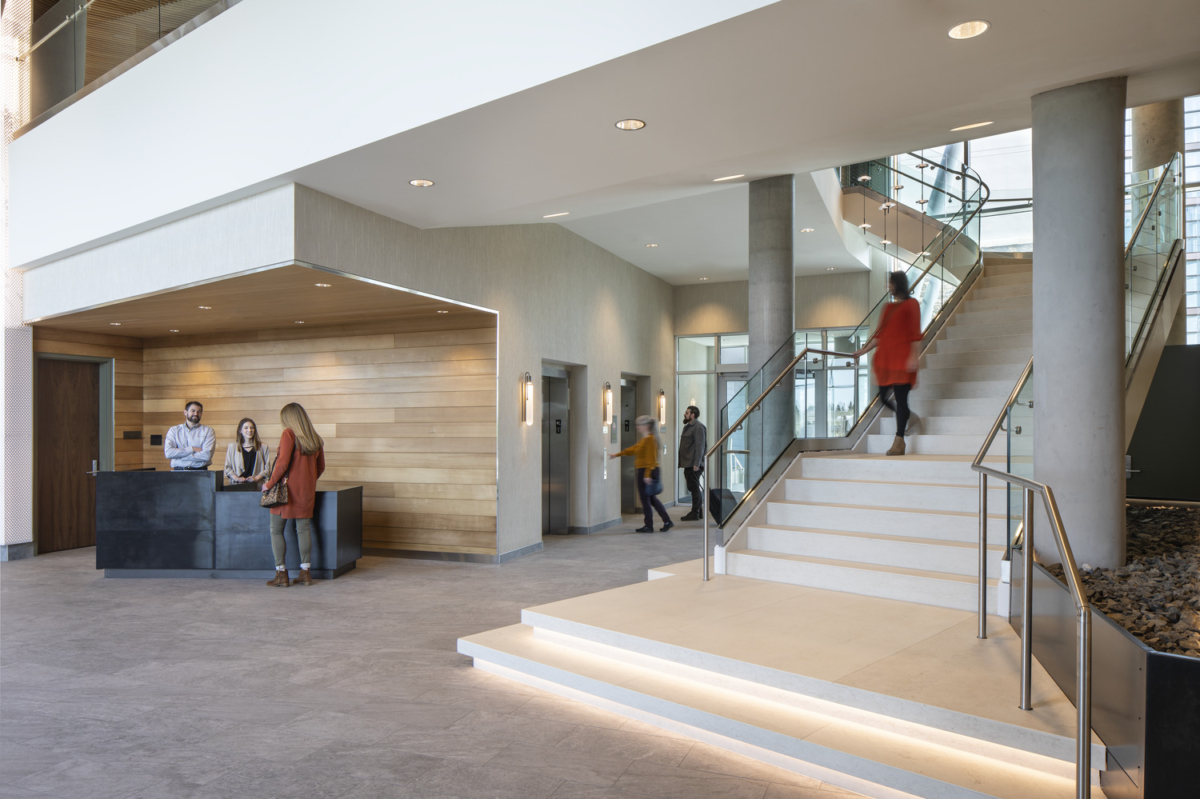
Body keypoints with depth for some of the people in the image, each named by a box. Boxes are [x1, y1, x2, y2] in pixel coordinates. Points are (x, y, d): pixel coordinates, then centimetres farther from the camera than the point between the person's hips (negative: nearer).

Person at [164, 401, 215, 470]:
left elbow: (207, 455, -5)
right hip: (178, 471, 1)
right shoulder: (174, 430, 15)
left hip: (199, 471, -1)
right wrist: (192, 449, -3)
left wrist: (179, 455, -2)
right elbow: (168, 453, 0)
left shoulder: (208, 431, 9)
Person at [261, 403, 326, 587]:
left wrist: (269, 484, -6)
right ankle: (305, 573, 11)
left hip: (287, 488, -6)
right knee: (303, 529, 9)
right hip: (307, 489, 6)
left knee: (276, 530, 5)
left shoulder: (289, 433, -10)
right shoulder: (316, 439, 8)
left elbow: (283, 463, -16)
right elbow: (321, 467, 15)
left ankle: (281, 574, 4)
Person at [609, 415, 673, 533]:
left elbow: (650, 458, -21)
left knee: (644, 498, -1)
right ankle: (667, 521, 14)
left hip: (646, 471, -10)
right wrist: (617, 454, 29)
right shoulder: (644, 440, 16)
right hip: (643, 472, 10)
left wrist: (648, 475, -24)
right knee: (652, 498, 13)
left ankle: (649, 526, 6)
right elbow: (632, 449, 26)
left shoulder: (650, 440, -15)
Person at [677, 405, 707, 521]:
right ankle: (698, 511, 19)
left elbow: (700, 445, -18)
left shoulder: (698, 427, -12)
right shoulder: (688, 426, 20)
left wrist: (697, 463, -23)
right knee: (693, 487, 12)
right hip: (688, 464, 10)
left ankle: (695, 513, -1)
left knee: (694, 487, -6)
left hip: (694, 464, -10)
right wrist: (682, 463, 20)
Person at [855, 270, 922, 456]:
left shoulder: (911, 304, -3)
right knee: (884, 397, 6)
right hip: (885, 357, 7)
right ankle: (911, 418, 31)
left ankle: (899, 441, 0)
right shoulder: (888, 307, 17)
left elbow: (915, 333, -9)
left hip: (902, 357, -7)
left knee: (900, 398, -5)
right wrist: (864, 350, 13)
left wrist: (914, 357, -16)